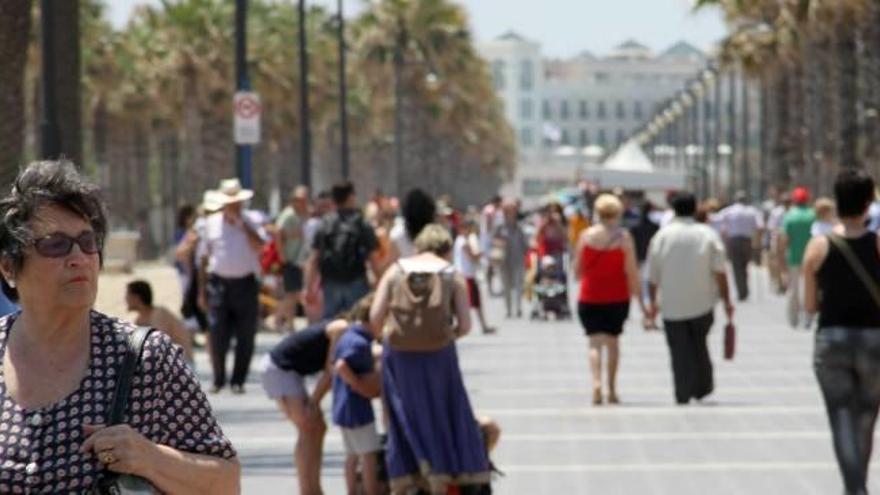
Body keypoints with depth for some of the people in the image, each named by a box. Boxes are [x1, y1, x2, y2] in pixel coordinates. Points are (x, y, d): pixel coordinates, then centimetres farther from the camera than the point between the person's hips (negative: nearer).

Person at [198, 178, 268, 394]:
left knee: (245, 337, 2)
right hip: (219, 283, 1)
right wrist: (202, 290, 9)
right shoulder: (212, 223, 9)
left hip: (245, 284, -1)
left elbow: (259, 246, -15)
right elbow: (204, 257, 12)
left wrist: (240, 222, -16)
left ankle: (238, 380, 12)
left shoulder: (251, 221, 4)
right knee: (217, 335, -3)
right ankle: (218, 379, 10)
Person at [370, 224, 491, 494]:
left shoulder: (396, 270, 7)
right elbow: (465, 325, -4)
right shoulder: (452, 275, 3)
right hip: (437, 354, -1)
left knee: (403, 421, 11)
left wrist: (380, 337, 17)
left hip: (399, 353, 1)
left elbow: (375, 315, -2)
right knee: (440, 418, 12)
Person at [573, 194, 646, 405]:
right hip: (617, 298, 0)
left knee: (595, 342, 0)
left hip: (589, 298, 0)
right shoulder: (624, 237, -7)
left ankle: (596, 383, -23)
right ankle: (612, 390, 16)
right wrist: (640, 300, -3)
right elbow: (632, 271, -9)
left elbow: (577, 270, 3)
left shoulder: (586, 235, -2)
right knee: (612, 341, 14)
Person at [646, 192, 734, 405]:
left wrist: (652, 303, 15)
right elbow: (719, 272, -6)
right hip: (702, 303, 1)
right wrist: (726, 301, -1)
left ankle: (683, 395, -4)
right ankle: (702, 387, 18)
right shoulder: (708, 234, -1)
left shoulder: (662, 236, 1)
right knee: (699, 344, 18)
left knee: (680, 350, 1)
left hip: (672, 305, -1)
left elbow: (653, 275, 4)